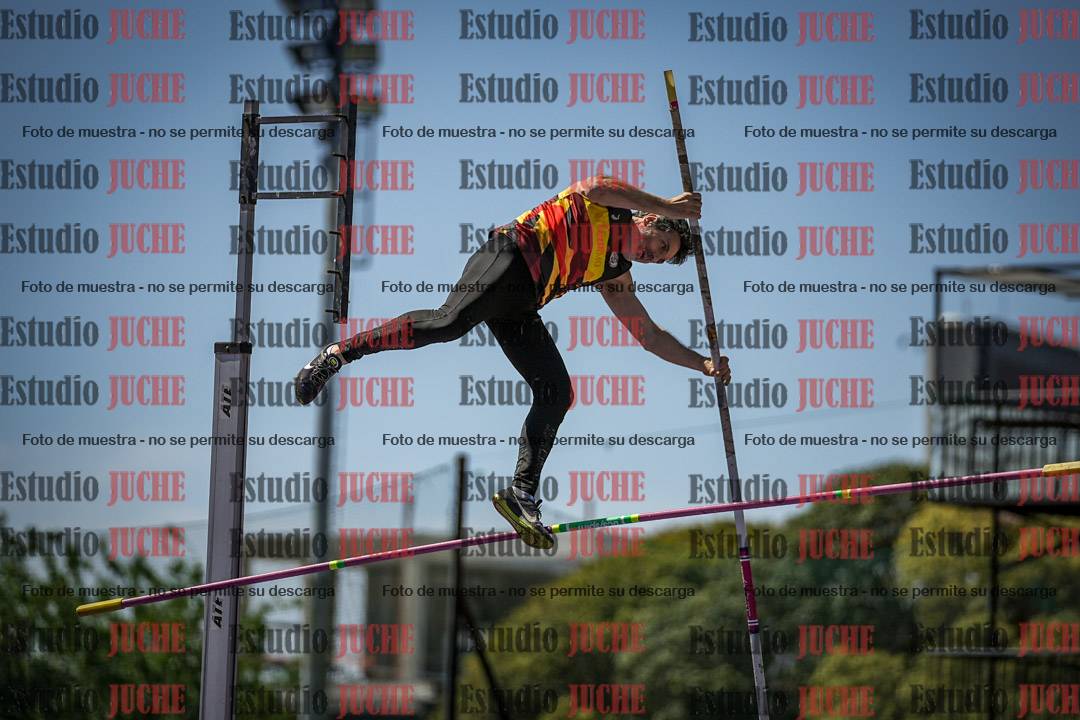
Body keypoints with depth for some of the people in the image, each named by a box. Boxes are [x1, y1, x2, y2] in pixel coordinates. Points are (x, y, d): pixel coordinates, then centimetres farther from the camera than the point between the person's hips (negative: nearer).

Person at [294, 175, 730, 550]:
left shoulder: (616, 276, 27)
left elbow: (650, 336, 32)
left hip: (519, 307, 8)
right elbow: (592, 189, -16)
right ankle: (342, 352, -26)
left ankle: (522, 494, -8)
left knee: (557, 395, -5)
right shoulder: (611, 208, 9)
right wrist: (666, 206, -12)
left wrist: (702, 363, 26)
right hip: (511, 256, -8)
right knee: (450, 322, -33)